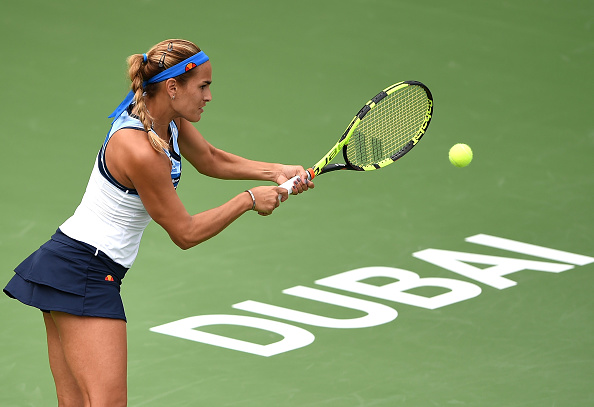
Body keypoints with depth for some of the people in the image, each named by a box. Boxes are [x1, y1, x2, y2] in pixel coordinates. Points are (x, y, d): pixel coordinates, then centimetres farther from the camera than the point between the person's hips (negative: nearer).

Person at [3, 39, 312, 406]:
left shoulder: (169, 119, 3)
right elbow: (185, 232, -14)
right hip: (85, 273, -10)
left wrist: (275, 172, 11)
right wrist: (248, 200, -6)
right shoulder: (141, 151, -24)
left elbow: (212, 160, 23)